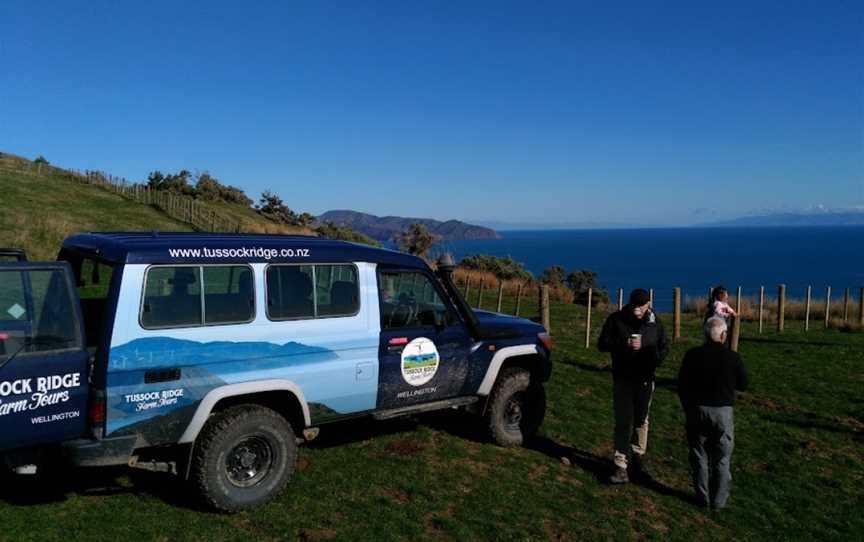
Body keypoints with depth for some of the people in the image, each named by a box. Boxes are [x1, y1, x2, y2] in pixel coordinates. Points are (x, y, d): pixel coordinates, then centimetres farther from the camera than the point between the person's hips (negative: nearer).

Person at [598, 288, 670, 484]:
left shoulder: (654, 322, 1)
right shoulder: (616, 319, -6)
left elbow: (664, 347, 11)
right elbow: (602, 344, -5)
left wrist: (654, 359, -10)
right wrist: (624, 344, -21)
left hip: (645, 379, 3)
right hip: (622, 379, -2)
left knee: (641, 420, 16)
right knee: (623, 422, -5)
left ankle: (638, 454, 35)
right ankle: (621, 466, -2)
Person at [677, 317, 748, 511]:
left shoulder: (692, 355, -6)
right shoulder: (733, 357, -10)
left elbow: (681, 385, -1)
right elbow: (743, 385, 2)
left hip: (696, 409, 1)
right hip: (723, 412, -1)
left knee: (699, 456, 13)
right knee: (721, 459, 11)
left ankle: (702, 497, 20)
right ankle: (718, 500, 17)